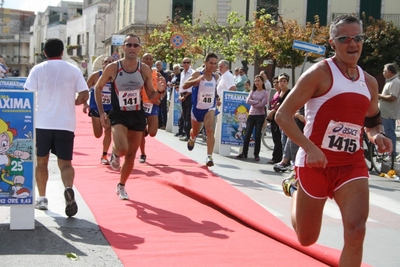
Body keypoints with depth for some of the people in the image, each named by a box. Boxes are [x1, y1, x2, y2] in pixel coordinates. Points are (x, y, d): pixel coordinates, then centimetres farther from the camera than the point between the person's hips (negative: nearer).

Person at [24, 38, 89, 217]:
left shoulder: (38, 69, 1)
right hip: (66, 124, 1)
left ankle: (42, 198, 19)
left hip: (42, 123, 0)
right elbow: (84, 96, 0)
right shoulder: (74, 70, 5)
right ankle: (69, 189, -23)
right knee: (65, 163, 5)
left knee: (41, 162, 16)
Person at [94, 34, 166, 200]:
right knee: (122, 149, -27)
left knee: (131, 155, 11)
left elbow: (152, 97, 3)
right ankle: (115, 154, 12)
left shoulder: (145, 70, -4)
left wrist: (160, 90, -20)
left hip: (137, 116, 3)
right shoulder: (113, 68, -10)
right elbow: (98, 87, 4)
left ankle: (121, 186, 33)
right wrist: (101, 113, -2)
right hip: (118, 115, -3)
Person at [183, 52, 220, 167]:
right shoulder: (197, 74, -15)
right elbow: (185, 86, -31)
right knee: (195, 132, 20)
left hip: (210, 108, 1)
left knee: (210, 130, -22)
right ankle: (192, 139, 58)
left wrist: (217, 98, 10)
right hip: (197, 108, -1)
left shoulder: (216, 77, -1)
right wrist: (197, 80, -47)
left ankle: (209, 156, -23)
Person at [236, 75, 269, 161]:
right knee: (247, 134, 1)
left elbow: (262, 104, -13)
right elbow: (247, 101, -4)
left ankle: (256, 154, 7)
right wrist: (257, 102, -11)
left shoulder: (265, 93, 0)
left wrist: (253, 103, -6)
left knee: (257, 136, -1)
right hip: (251, 115, 4)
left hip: (260, 115, -4)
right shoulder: (253, 91, 12)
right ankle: (244, 153, 7)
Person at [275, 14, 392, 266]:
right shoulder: (320, 73, -10)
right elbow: (283, 115, -13)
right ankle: (294, 190, 42)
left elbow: (372, 121, 24)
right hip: (316, 162, -4)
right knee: (306, 238, 10)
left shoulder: (370, 82, 8)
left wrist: (377, 136, -1)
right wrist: (310, 148, -25)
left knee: (356, 231, -15)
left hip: (352, 164, 4)